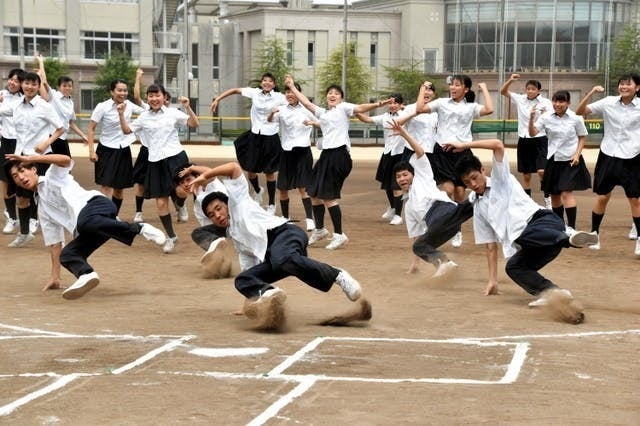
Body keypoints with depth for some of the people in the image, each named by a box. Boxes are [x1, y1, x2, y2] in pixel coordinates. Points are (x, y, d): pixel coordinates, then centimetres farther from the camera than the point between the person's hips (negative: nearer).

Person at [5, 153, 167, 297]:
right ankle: (86, 275, -45)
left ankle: (140, 228, -29)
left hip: (96, 204, -7)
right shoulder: (43, 208, 32)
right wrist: (55, 277, 29)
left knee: (84, 222, -39)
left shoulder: (52, 177, 16)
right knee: (67, 254, -16)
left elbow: (65, 160, -7)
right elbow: (54, 242, 33)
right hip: (85, 229, 7)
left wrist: (30, 158, -7)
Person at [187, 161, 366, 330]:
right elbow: (249, 268, 36)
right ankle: (268, 293, -42)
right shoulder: (234, 235, 36)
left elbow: (235, 167, 10)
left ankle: (338, 276, -26)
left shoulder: (238, 201, 19)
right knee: (242, 280, -11)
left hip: (284, 233, -8)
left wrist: (205, 176, 13)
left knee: (284, 260, -39)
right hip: (270, 258, 8)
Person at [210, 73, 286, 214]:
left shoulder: (279, 97, -7)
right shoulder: (254, 92, 0)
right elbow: (235, 90, 8)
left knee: (269, 172, 5)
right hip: (255, 135, 3)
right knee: (250, 169, 8)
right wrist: (217, 100, 6)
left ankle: (271, 204, 20)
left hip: (270, 137, -3)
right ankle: (257, 191, 41)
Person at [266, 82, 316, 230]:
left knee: (303, 187, -10)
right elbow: (269, 120, -12)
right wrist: (272, 113, -34)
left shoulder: (306, 109, 0)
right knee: (282, 187, 8)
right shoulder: (282, 110, 3)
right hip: (286, 151, 3)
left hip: (302, 150, -3)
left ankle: (309, 219, -12)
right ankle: (284, 218, 23)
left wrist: (312, 123, -17)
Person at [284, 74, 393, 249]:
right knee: (314, 192, 13)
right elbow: (306, 102, 30)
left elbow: (360, 108, -12)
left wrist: (377, 104, -29)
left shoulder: (343, 107, 3)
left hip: (339, 154, -8)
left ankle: (339, 235, -5)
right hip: (326, 154, 8)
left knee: (328, 195, -11)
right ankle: (319, 229, 31)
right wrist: (292, 87, 33)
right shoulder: (322, 112, 22)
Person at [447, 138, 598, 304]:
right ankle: (552, 291, -43)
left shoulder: (500, 179, 13)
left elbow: (498, 145, -3)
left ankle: (570, 239, -64)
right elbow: (491, 246, 28)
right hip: (527, 248, 6)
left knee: (525, 236, -39)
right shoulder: (478, 208, 27)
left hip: (541, 218, -6)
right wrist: (493, 281, 22)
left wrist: (464, 145, 3)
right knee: (513, 267, -24)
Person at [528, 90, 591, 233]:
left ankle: (571, 227, -15)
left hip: (570, 161, -3)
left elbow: (582, 137, 4)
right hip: (553, 160, 4)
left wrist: (577, 154, -9)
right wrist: (531, 119, -28)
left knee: (567, 193, -15)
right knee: (554, 194, 10)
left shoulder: (575, 118, -8)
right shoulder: (546, 117, -4)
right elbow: (533, 133, -11)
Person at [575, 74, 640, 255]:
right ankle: (594, 233, 22)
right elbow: (580, 111, 1)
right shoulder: (608, 102, -1)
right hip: (608, 156, 1)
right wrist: (591, 93, -12)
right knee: (602, 197, 7)